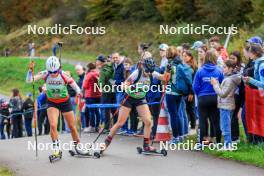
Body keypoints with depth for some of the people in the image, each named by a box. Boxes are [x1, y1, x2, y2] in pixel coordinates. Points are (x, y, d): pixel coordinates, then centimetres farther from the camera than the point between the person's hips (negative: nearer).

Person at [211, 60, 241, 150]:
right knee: (226, 127, 16)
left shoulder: (229, 80, -18)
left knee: (225, 127, -5)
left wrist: (215, 84, -11)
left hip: (225, 106, -10)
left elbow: (222, 93, -19)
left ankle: (227, 145, -1)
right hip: (229, 105, 10)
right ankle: (227, 144, 21)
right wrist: (216, 84, 4)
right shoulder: (231, 78, 13)